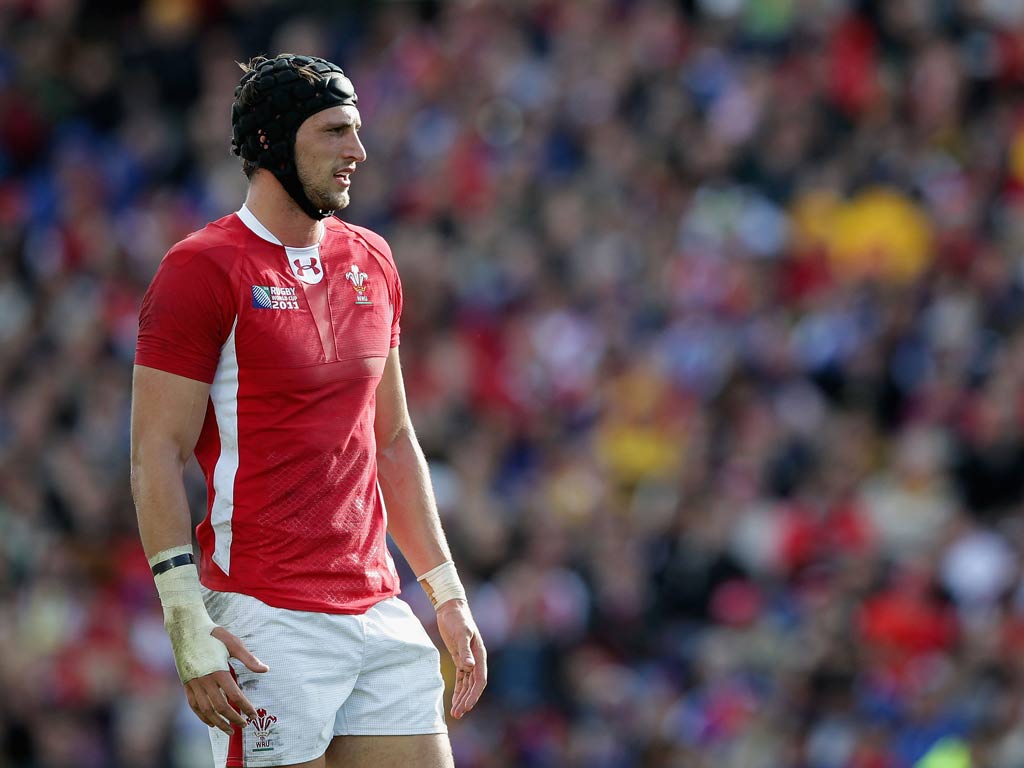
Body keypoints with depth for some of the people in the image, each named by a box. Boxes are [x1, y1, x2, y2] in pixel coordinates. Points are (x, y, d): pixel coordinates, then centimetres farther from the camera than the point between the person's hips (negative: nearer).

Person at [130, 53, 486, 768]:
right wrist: (190, 630, -17)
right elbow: (156, 456, -10)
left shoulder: (371, 260, 15)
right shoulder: (202, 268, -7)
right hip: (265, 622, -7)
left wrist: (447, 596, 17)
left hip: (379, 608, 7)